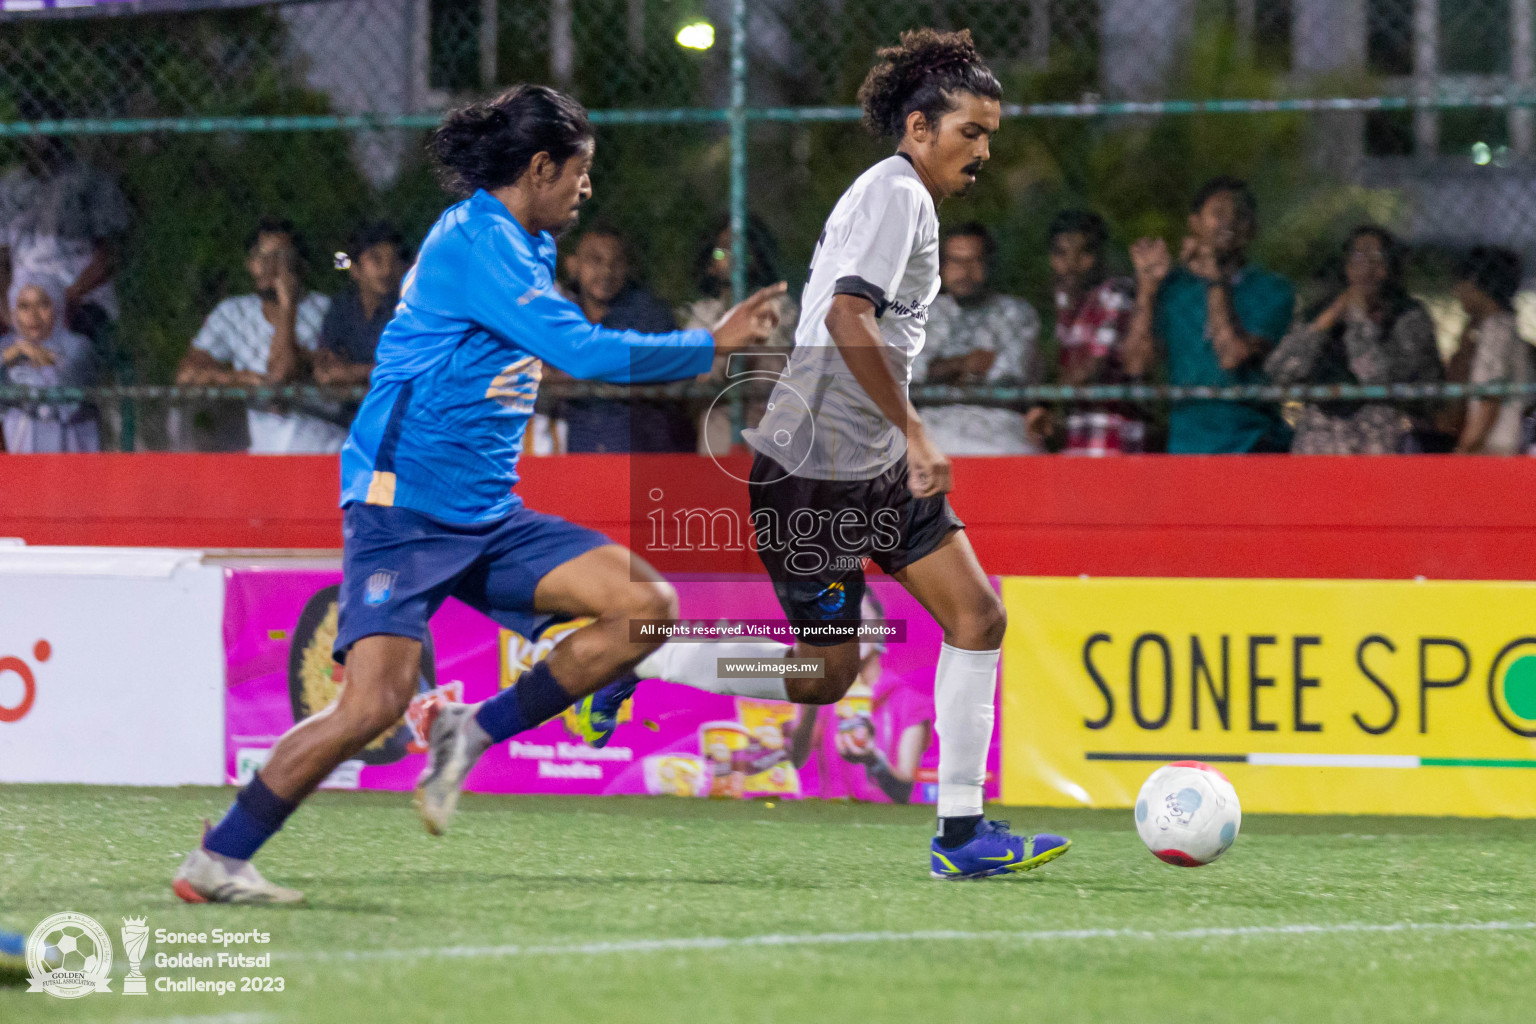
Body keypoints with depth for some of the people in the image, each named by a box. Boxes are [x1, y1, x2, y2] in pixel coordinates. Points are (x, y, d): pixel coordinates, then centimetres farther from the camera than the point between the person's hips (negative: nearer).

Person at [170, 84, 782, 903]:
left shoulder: (521, 246, 15)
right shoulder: (474, 242, -15)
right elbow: (586, 353, -21)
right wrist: (713, 345, -12)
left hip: (487, 519, 9)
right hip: (403, 516, -9)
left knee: (647, 605, -7)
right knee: (374, 704, -21)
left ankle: (474, 732, 1)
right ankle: (215, 861, -6)